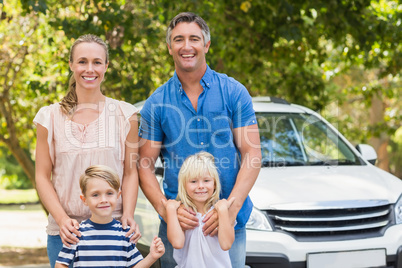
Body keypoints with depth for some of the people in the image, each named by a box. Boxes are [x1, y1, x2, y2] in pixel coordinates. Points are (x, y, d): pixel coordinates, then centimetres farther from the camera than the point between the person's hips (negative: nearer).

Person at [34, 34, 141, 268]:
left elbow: (131, 172, 5)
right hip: (65, 231, 0)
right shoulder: (50, 117, 5)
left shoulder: (124, 114, 4)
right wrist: (62, 219, -10)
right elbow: (42, 176, 4)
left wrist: (128, 215, -10)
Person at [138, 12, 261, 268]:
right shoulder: (156, 104, 3)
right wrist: (164, 208, -15)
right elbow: (145, 166, 2)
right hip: (177, 223, 1)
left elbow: (252, 154, -3)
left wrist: (232, 206, -16)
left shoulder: (234, 92, 0)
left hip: (230, 221, 0)